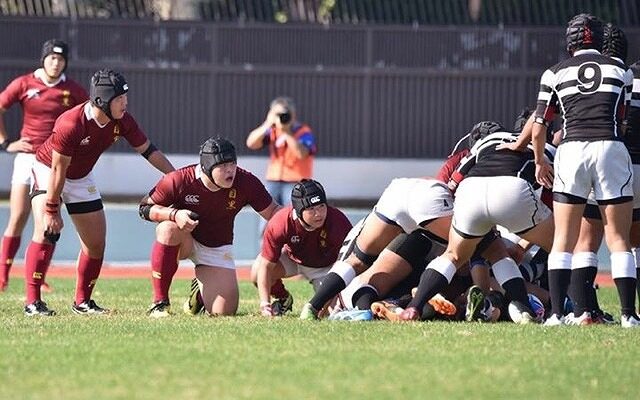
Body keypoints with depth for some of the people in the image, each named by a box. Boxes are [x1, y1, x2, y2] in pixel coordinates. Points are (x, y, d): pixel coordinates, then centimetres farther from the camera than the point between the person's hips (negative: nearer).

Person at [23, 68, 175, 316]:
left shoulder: (122, 122, -17)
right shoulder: (70, 125, -35)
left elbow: (148, 151, -5)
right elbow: (58, 170, -29)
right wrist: (51, 210, -24)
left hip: (81, 178, 7)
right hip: (47, 169, -7)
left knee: (96, 241, 6)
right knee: (46, 231, -22)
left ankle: (82, 302, 19)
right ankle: (33, 302, -21)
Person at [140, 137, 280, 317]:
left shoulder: (246, 182, -19)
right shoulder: (179, 180, -24)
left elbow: (272, 212, -11)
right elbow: (145, 208, -13)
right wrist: (174, 214, -33)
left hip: (217, 248, 2)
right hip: (184, 240, -2)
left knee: (223, 311, -12)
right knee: (169, 228, -38)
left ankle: (201, 290, 29)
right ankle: (160, 303, -27)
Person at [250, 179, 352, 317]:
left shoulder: (339, 223, -36)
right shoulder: (279, 225, -35)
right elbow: (266, 265, -27)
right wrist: (265, 303, -33)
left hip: (325, 267, -1)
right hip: (291, 257, 1)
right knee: (257, 273, -24)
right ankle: (283, 299, 11)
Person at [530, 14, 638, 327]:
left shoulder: (556, 74, 11)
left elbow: (538, 128, 11)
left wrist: (539, 162, 26)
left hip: (572, 151, 0)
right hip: (611, 149, 0)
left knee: (563, 240, 5)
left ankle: (556, 313, -3)